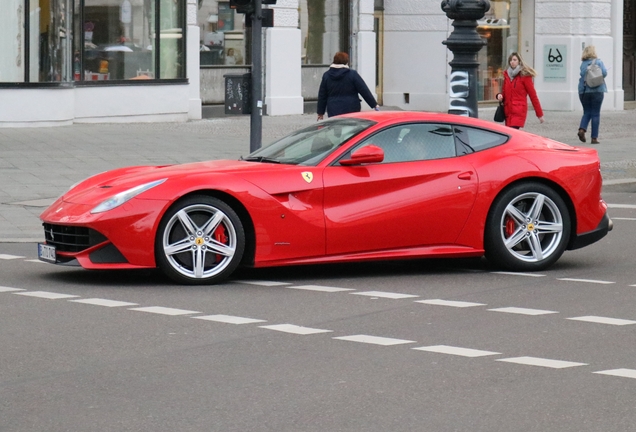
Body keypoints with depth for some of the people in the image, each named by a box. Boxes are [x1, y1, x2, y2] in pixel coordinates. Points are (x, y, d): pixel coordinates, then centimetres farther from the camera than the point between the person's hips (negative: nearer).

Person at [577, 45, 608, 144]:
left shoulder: (582, 64, 2)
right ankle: (594, 137, 2)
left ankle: (582, 129, -11)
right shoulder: (598, 62, -2)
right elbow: (604, 73, -11)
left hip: (584, 91, 2)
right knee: (596, 114, 4)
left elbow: (582, 74, -9)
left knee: (587, 112, 14)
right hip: (597, 90, -2)